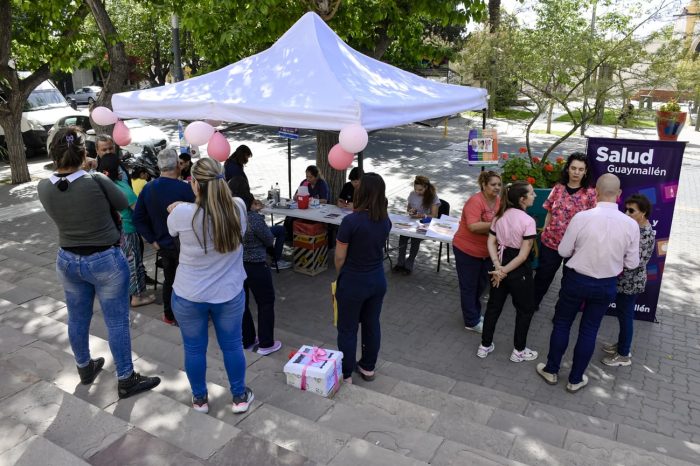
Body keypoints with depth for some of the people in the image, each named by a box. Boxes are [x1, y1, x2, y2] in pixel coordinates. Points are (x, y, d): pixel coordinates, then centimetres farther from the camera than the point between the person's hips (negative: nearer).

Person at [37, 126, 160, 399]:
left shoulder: (43, 188, -9)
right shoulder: (97, 181, -23)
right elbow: (124, 204, -5)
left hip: (67, 261, 5)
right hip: (106, 260, -5)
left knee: (77, 319, 22)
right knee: (117, 322, 7)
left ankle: (85, 368, 42)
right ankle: (126, 380, 18)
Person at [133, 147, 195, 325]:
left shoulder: (148, 188, -3)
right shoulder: (184, 188, -24)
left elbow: (138, 218, -1)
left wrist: (152, 240, 3)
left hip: (163, 244, 6)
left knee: (169, 279, 21)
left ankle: (169, 315, 33)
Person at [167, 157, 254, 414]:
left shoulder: (182, 214, -22)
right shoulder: (238, 208, -15)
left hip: (189, 296, -2)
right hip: (229, 294, 2)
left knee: (194, 348, 18)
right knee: (232, 345, 18)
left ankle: (200, 398, 36)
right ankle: (239, 397, 34)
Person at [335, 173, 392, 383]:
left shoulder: (351, 221, -23)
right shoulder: (385, 221, -5)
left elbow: (340, 257, -14)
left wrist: (340, 275, 4)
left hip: (353, 283, -5)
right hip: (378, 280, 6)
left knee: (347, 329, 11)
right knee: (372, 324, 19)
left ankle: (346, 374, 24)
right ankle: (368, 368, 35)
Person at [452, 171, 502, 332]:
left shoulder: (500, 201, -2)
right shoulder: (475, 201, -23)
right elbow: (473, 226, -32)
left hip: (487, 251, 7)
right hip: (467, 250, -7)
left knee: (481, 284, 21)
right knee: (469, 286, 7)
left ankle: (474, 313, 41)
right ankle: (472, 322, 19)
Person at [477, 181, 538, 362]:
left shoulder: (500, 215, 2)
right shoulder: (528, 221, -18)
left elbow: (491, 242, -3)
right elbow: (523, 255, -21)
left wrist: (498, 266, -11)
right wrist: (505, 271, -15)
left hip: (500, 264, 6)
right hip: (518, 270, -6)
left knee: (493, 306, 18)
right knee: (525, 309, 15)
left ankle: (485, 346, 29)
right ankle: (519, 351, 25)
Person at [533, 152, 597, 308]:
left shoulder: (590, 193, -6)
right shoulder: (558, 188, 1)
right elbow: (549, 214, 7)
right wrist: (543, 233, 6)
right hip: (551, 241, 1)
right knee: (543, 275, 9)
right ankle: (531, 304, 27)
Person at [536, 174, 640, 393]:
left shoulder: (582, 217, -19)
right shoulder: (631, 224, -12)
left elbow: (563, 251, -9)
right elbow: (632, 263, -2)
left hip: (576, 280, -2)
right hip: (607, 285, 2)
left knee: (562, 324, 17)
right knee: (589, 331, 16)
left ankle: (551, 370, 31)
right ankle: (576, 379, 29)